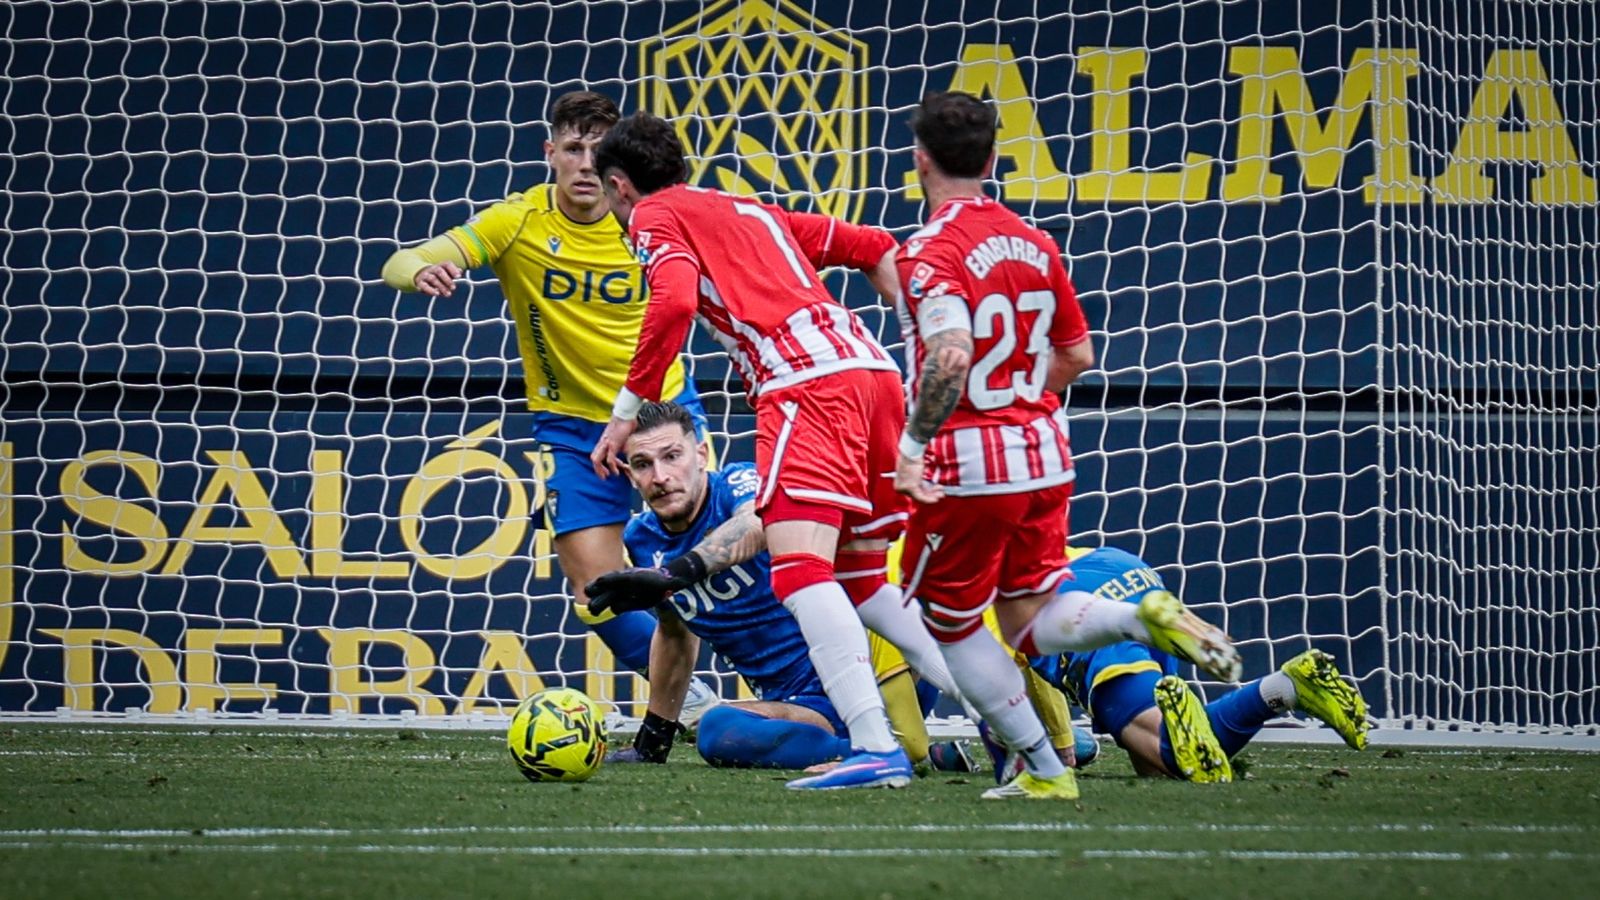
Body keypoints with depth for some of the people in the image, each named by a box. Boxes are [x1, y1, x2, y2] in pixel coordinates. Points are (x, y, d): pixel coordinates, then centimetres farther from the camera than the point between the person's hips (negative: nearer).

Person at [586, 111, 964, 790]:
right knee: (862, 577, 17)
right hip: (873, 370, 8)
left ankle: (875, 749, -32)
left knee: (799, 566, -17)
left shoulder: (655, 215, 9)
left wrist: (627, 412, -4)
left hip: (808, 384, -8)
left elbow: (674, 304, -10)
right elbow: (874, 249, 30)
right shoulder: (751, 209, 31)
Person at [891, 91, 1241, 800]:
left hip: (968, 464, -7)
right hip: (1043, 453, 7)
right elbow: (1076, 356, 15)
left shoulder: (930, 252, -14)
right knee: (1031, 623, 13)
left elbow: (951, 356, -30)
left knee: (954, 626, 12)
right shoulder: (1033, 243, 9)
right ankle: (1144, 618, -14)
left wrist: (914, 442, -22)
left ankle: (1043, 769, 8)